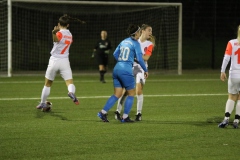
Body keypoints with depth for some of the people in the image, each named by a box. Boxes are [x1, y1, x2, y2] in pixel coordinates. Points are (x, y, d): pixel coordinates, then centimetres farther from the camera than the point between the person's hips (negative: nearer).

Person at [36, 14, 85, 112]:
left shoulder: (60, 33, -8)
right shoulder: (69, 35, 11)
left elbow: (56, 40, -34)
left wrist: (54, 33, -54)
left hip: (54, 61, -3)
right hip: (65, 62, 3)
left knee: (47, 84, 14)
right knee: (70, 82, -8)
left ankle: (42, 104, 24)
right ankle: (71, 92, -43)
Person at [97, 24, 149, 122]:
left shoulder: (123, 41, 14)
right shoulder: (135, 43, -6)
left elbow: (115, 54, 21)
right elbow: (139, 59, -9)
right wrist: (145, 70, 3)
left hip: (117, 68, 7)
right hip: (126, 71, -7)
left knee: (117, 94, 11)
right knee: (131, 94, 7)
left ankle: (103, 112, 0)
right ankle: (125, 117, 4)